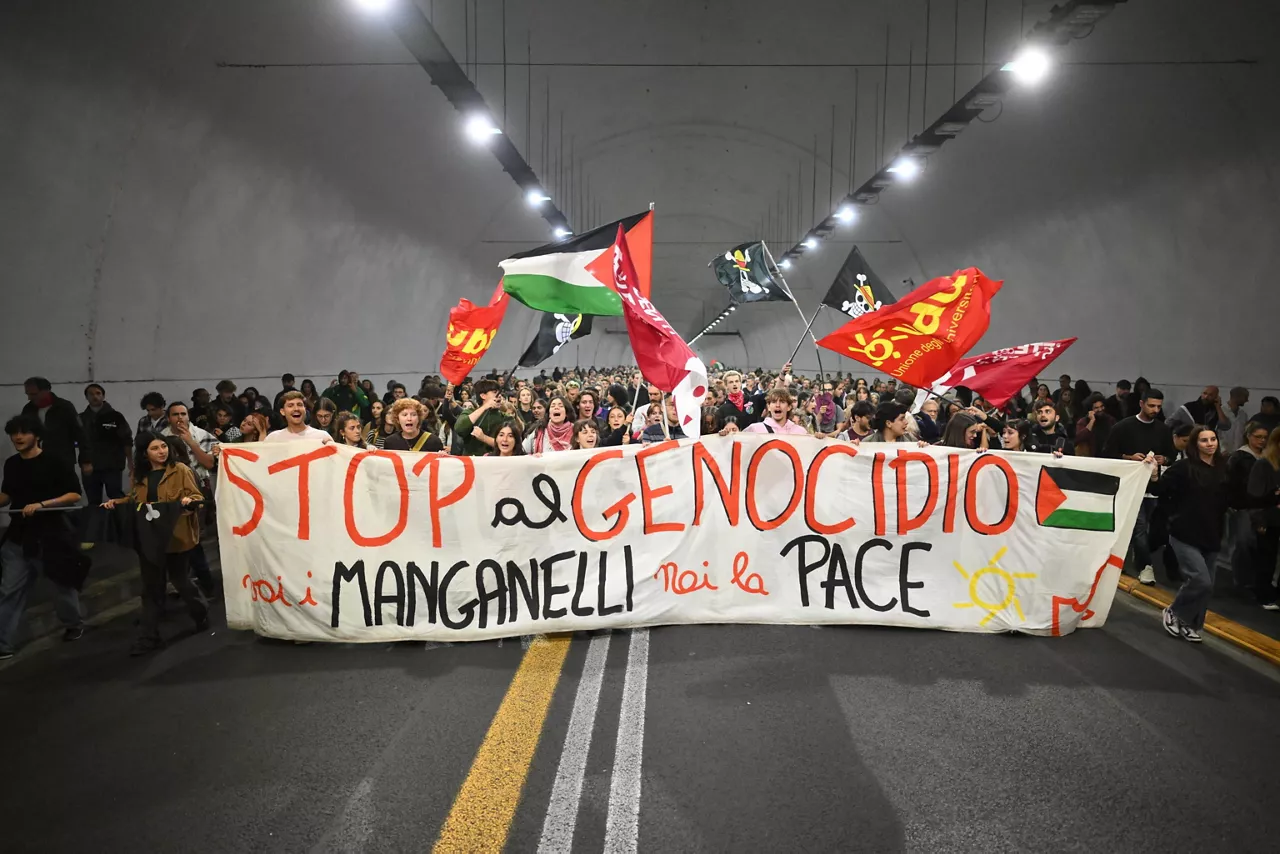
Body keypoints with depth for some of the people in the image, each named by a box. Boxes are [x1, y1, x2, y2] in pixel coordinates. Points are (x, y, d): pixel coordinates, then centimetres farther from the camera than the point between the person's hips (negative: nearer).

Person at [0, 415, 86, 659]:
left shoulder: (54, 463, -10)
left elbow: (74, 495, -13)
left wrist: (41, 504, -22)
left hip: (51, 536, -4)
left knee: (63, 584, 13)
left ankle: (74, 624, 36)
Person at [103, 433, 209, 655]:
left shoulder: (180, 470, -6)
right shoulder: (140, 476, 10)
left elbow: (197, 497, -9)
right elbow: (134, 501, 22)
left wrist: (189, 500, -30)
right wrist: (116, 502, 6)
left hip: (176, 536, -4)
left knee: (179, 579, 7)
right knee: (151, 587, 6)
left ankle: (201, 614, 33)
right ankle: (149, 636, 10)